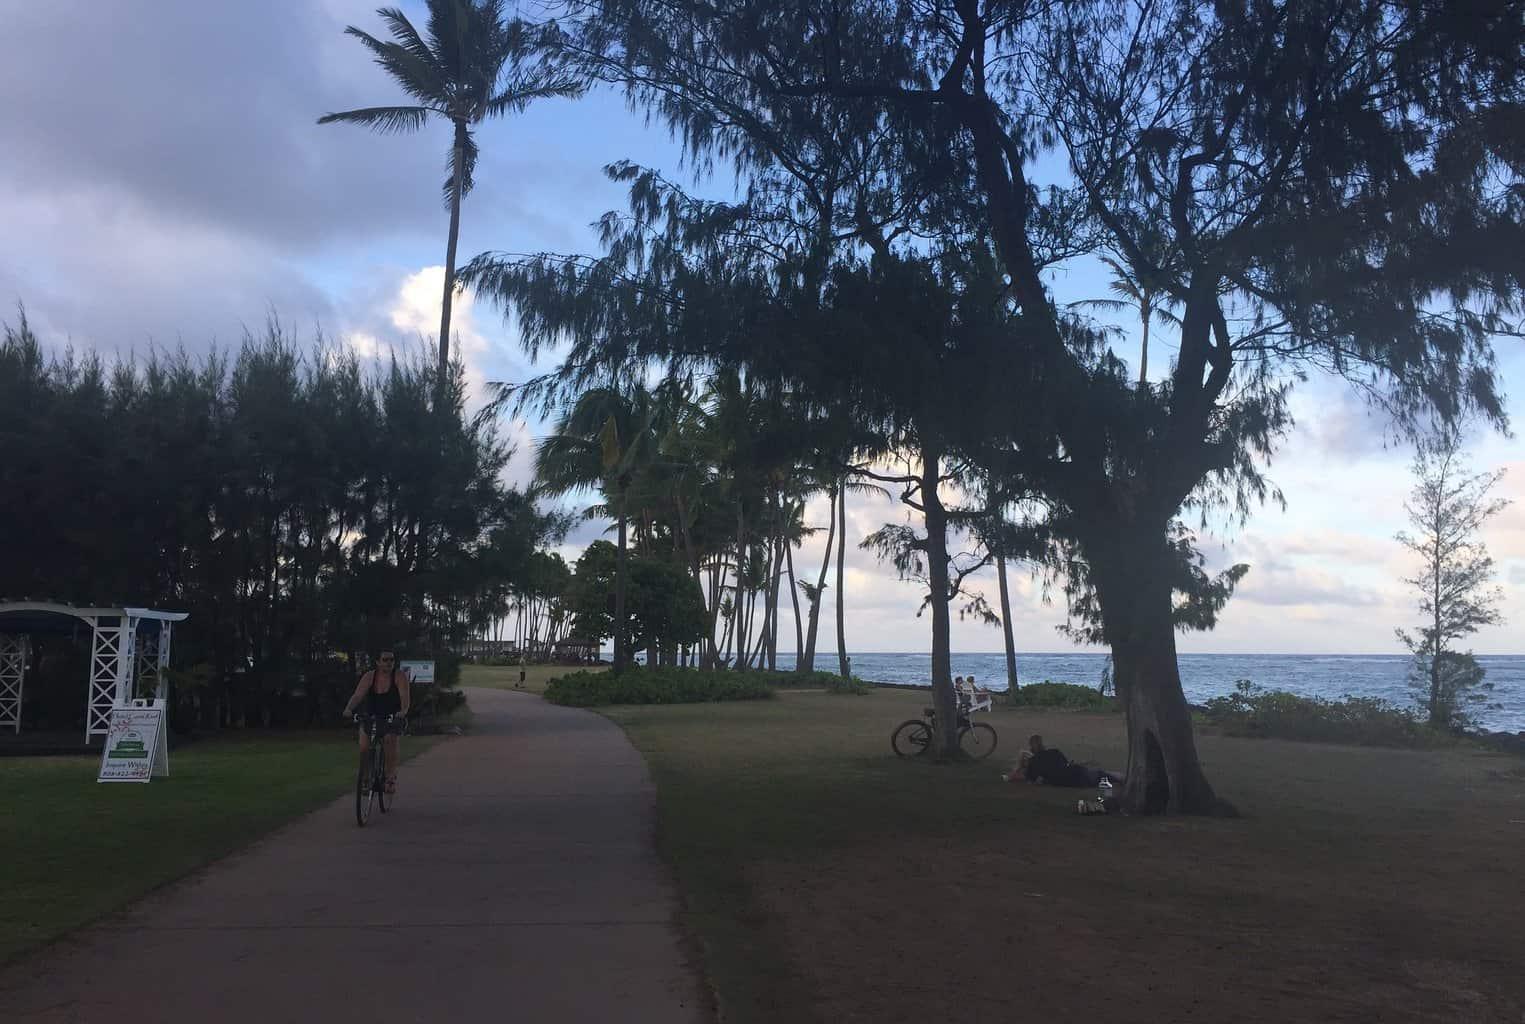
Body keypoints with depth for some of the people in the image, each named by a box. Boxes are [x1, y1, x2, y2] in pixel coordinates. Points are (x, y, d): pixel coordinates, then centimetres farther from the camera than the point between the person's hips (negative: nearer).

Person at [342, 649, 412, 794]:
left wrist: (403, 711, -42)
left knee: (389, 739, -29)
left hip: (393, 718, -2)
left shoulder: (400, 676, -10)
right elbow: (358, 695, -17)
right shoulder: (369, 676, -5)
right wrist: (348, 708, -37)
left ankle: (391, 777, -19)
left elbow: (405, 697, -22)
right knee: (364, 746, -18)